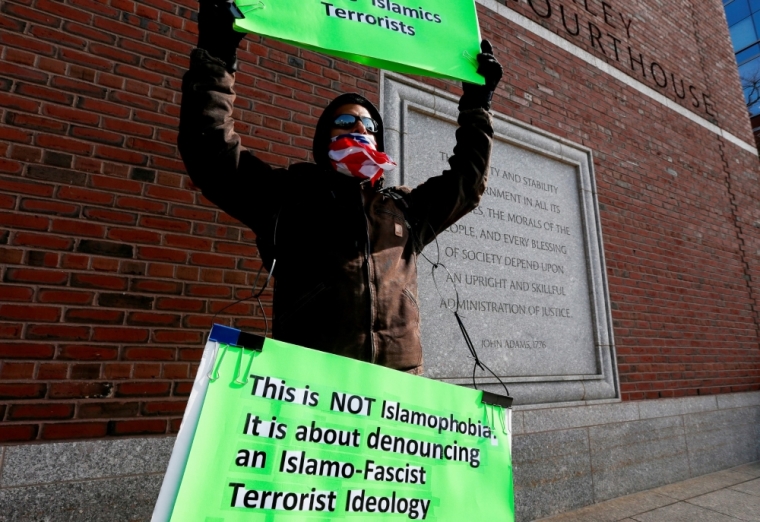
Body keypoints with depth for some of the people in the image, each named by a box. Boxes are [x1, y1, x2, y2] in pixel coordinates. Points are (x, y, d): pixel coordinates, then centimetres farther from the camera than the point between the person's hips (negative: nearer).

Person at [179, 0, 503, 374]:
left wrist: (476, 105, 29)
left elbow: (467, 178, 28)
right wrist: (215, 57, 3)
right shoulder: (291, 194, 11)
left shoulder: (407, 208, 20)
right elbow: (212, 152, 6)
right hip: (308, 373, -3)